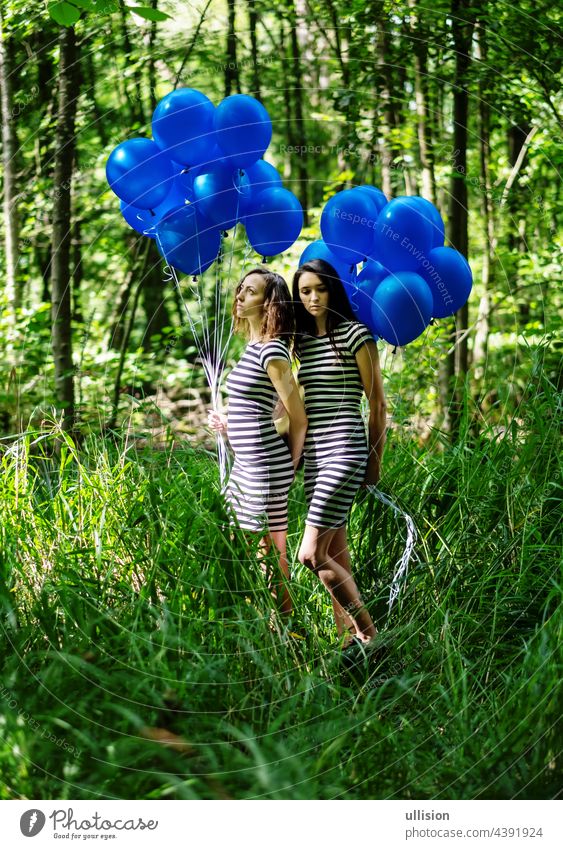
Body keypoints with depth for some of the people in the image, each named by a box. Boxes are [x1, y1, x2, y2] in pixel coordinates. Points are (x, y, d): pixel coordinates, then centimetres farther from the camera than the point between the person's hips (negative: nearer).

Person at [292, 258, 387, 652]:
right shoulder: (303, 341, 14)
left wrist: (375, 461, 0)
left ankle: (369, 633, -2)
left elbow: (377, 402, -3)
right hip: (313, 456, 8)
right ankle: (348, 637, 15)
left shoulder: (355, 335, -5)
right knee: (335, 555, 9)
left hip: (344, 452, -8)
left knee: (312, 554, -12)